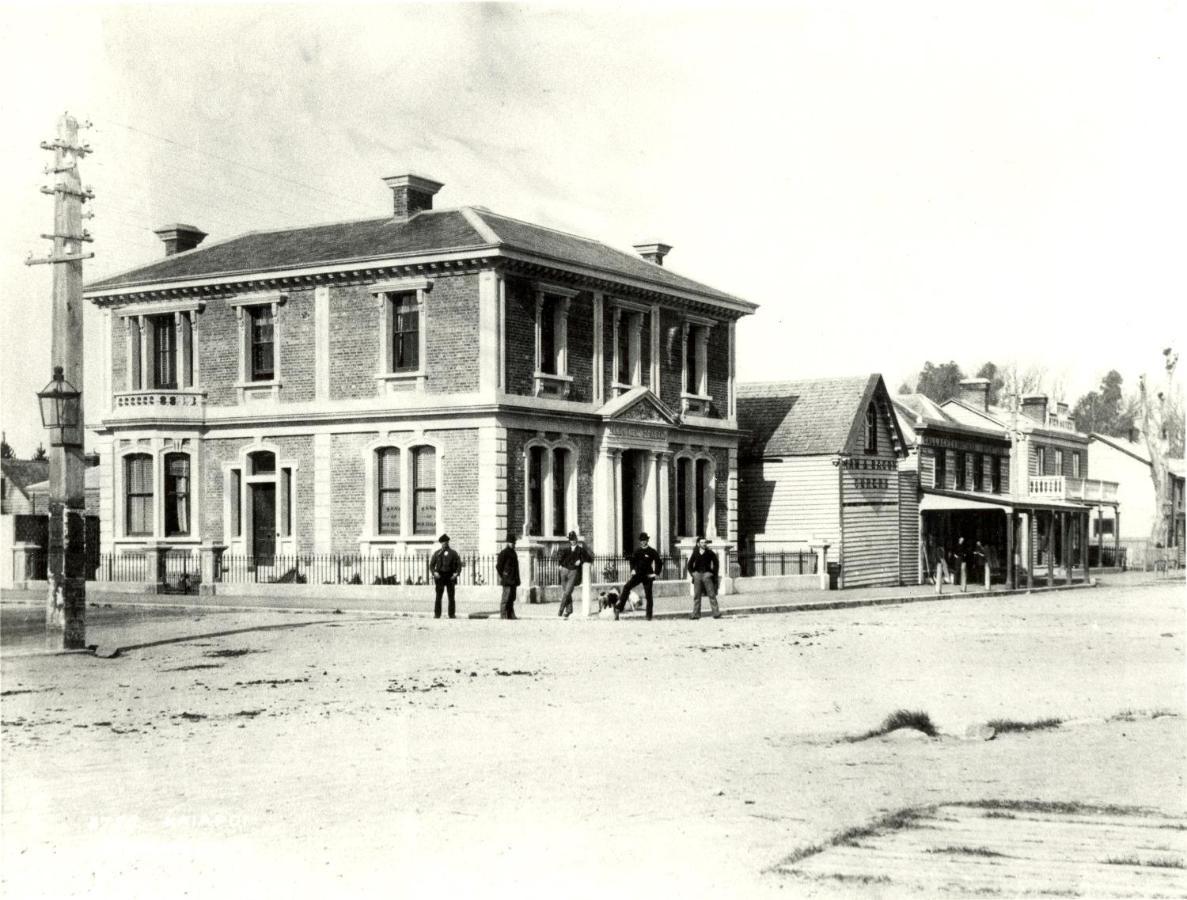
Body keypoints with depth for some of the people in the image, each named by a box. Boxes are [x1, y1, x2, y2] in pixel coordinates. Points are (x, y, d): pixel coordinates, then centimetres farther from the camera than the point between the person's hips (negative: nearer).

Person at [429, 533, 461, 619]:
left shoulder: (453, 553, 9)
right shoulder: (437, 553, 10)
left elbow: (459, 564, 7)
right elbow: (431, 565, 9)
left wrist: (457, 573, -10)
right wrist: (434, 572, -10)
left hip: (450, 576, 0)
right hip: (440, 576, 0)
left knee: (451, 596, 0)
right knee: (438, 596, -4)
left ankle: (452, 614, 4)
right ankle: (437, 614, -2)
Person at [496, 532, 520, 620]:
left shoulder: (514, 553, 18)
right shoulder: (503, 553, -9)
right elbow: (498, 566, -11)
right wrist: (501, 577, -12)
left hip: (513, 580, 9)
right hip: (507, 580, -9)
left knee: (512, 598, 10)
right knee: (506, 597, -8)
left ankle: (511, 614, 14)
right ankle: (503, 615, -6)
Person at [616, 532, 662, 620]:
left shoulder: (652, 552, -4)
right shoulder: (637, 551, 7)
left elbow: (659, 563, -2)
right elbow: (632, 560, 23)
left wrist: (655, 573, -5)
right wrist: (632, 569, 11)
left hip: (647, 576, -3)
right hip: (637, 575, 3)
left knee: (648, 595, 1)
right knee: (626, 587, -17)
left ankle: (649, 615, 10)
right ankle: (619, 607, -16)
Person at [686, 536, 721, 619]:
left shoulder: (710, 553, 0)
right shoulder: (695, 553, 6)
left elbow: (715, 563, 6)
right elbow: (689, 565, 16)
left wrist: (713, 573, 1)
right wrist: (692, 573, 6)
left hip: (707, 574, -2)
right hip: (697, 575, 2)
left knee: (712, 594, -5)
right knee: (696, 596, 3)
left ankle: (716, 613, -4)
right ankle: (696, 614, 6)